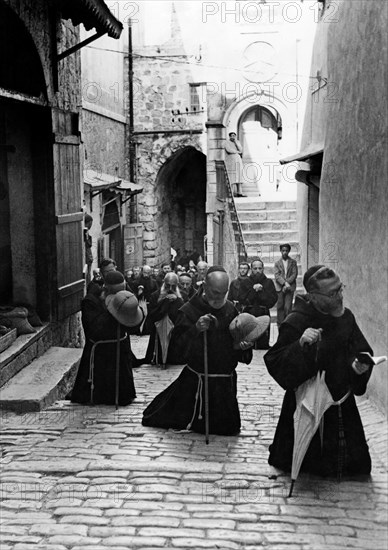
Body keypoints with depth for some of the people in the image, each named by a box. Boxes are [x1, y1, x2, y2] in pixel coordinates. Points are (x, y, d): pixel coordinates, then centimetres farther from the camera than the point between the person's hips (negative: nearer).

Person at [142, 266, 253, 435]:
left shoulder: (230, 309, 2)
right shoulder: (189, 310, -13)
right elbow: (177, 344, -19)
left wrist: (243, 345, -9)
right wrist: (196, 329, -34)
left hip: (226, 379, 5)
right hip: (197, 380, -5)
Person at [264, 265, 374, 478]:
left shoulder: (345, 317, -3)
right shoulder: (296, 322, -21)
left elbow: (361, 350, 7)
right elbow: (274, 363, -23)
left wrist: (359, 365, -16)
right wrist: (300, 346, -40)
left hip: (343, 406, 5)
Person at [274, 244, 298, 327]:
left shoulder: (293, 262, 10)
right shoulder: (277, 263, 10)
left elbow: (294, 274, 2)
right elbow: (277, 275, -1)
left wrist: (287, 283, -12)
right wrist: (284, 283, -15)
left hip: (290, 287, -1)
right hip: (280, 288, 1)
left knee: (288, 307, -8)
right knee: (280, 307, 0)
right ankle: (280, 325, 6)